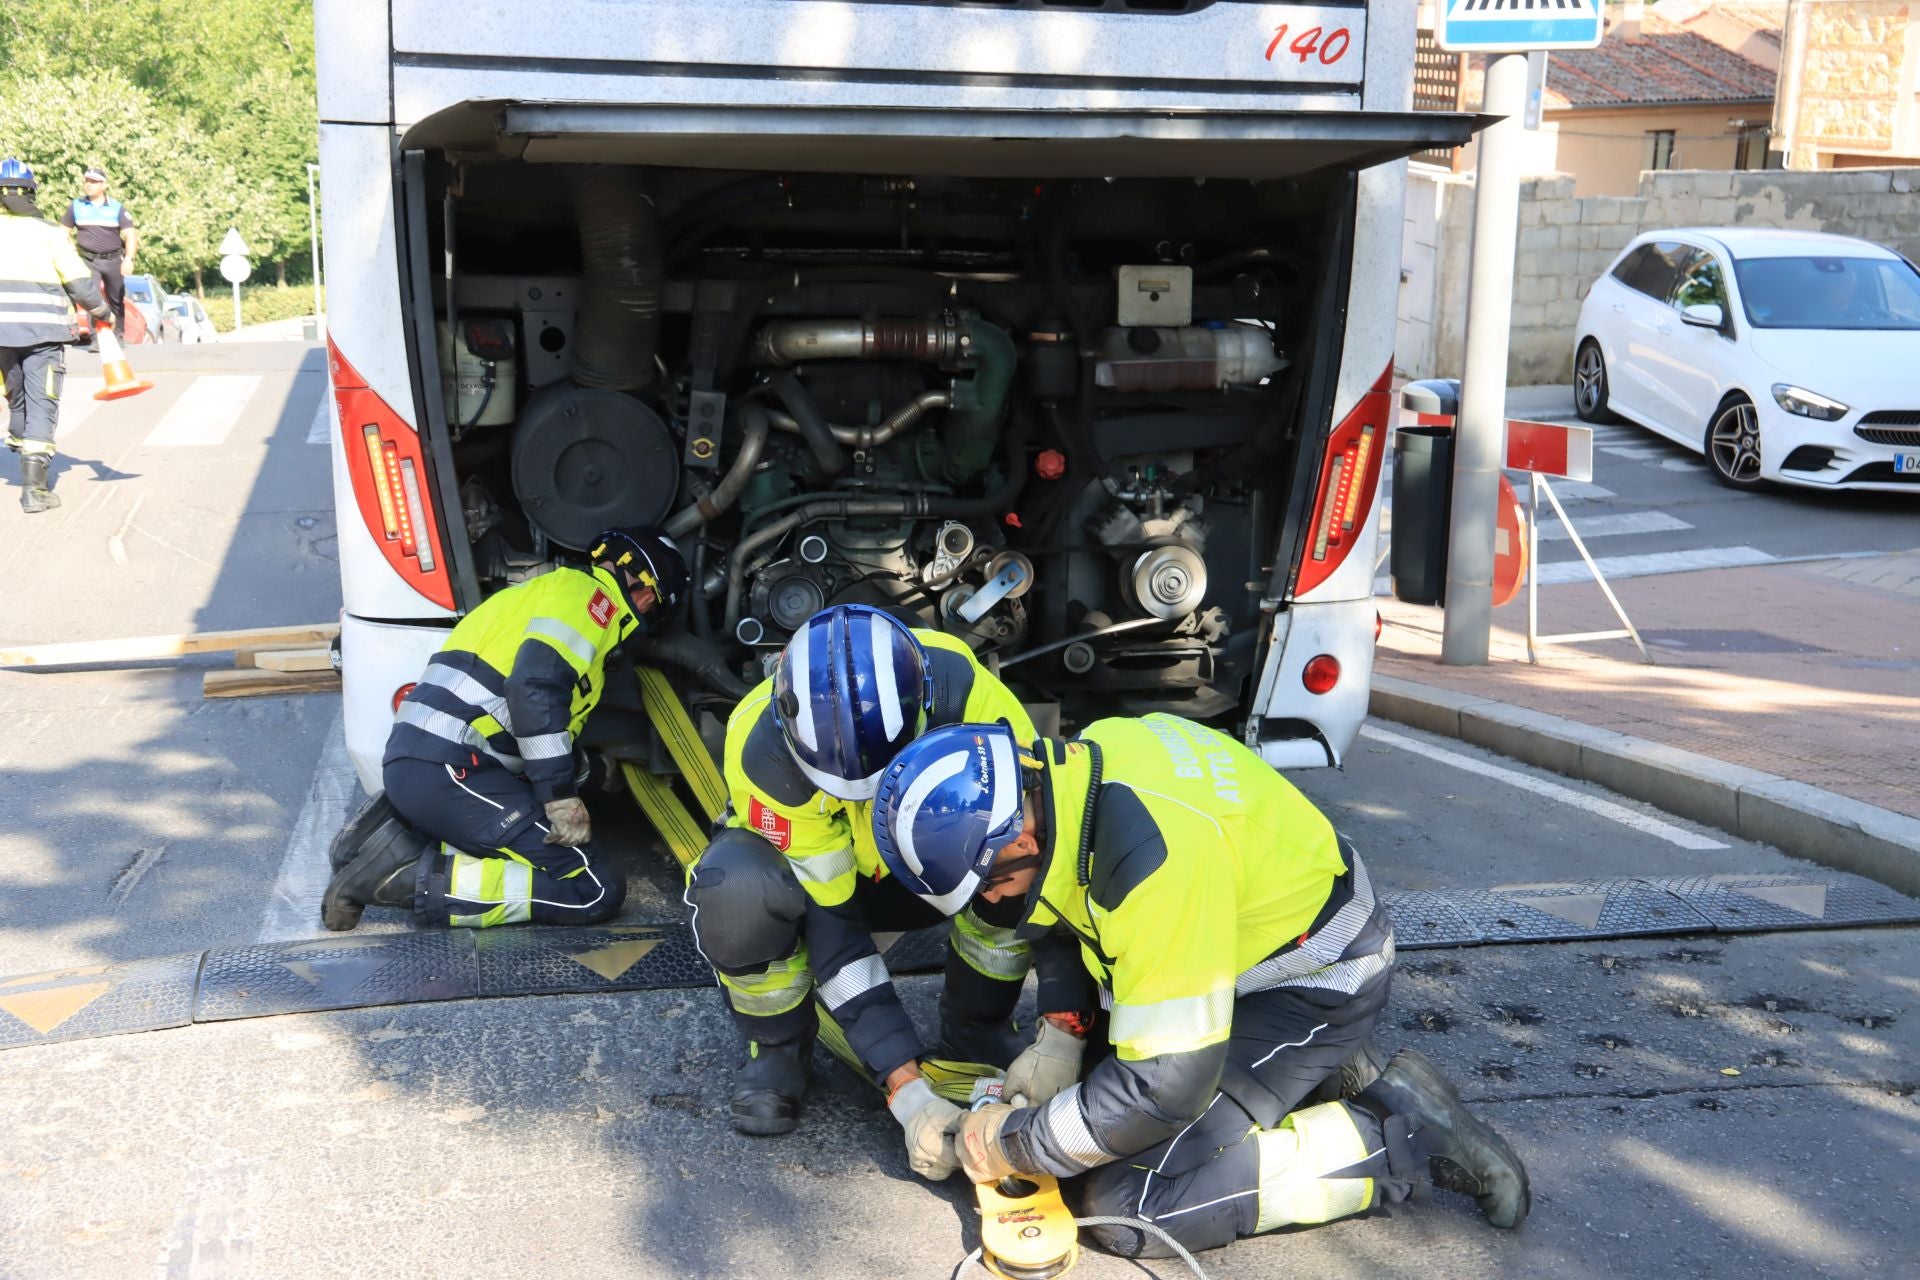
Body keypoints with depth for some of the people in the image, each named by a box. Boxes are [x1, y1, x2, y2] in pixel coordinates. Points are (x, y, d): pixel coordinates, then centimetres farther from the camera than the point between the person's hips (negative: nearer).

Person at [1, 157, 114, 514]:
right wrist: (102, 311, 11)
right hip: (43, 330, -3)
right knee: (41, 405, 0)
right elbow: (78, 282, -5)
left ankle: (29, 470, 37)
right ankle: (34, 489, -8)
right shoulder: (47, 232, -4)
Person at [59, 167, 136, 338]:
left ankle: (118, 335, 25)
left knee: (117, 301, 10)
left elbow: (130, 235, -7)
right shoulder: (76, 206, 4)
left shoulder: (117, 207, 0)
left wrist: (129, 258, -23)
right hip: (89, 261, 0)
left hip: (113, 260, 1)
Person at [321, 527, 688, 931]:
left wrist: (598, 770, 41)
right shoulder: (588, 594, 0)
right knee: (597, 892, -9)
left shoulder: (548, 593, 29)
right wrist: (562, 797, -14)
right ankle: (419, 879, -13)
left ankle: (402, 841, 6)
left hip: (409, 762, 10)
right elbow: (535, 686, -18)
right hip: (451, 771, -10)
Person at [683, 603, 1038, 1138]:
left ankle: (975, 1030, -5)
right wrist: (903, 1081, -35)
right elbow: (828, 921, -30)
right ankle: (776, 1051, -7)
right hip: (816, 872, -1)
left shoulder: (965, 692, -33)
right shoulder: (763, 754, -34)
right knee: (737, 892, -37)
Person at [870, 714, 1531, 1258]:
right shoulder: (1073, 763, -10)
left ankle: (1402, 1133, -5)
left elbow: (1166, 1085, -30)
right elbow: (1079, 917, 11)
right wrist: (1061, 1035, -2)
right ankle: (1307, 1075, 14)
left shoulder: (1152, 859, -37)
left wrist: (1010, 1144, -17)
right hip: (1244, 939, 9)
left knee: (1127, 1208, -14)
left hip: (1316, 982, -9)